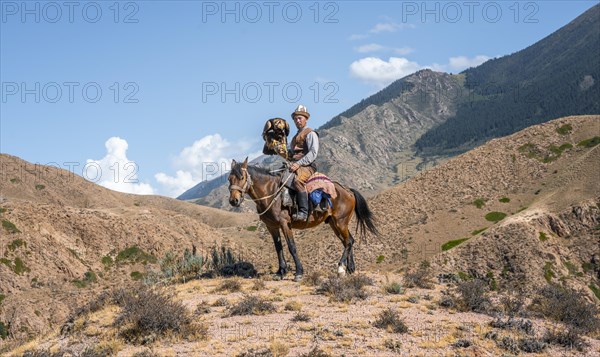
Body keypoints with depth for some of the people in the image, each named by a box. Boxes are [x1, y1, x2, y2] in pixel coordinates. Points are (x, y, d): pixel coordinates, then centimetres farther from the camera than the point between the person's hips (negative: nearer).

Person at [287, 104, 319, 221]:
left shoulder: (310, 134, 0)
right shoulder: (296, 136, 26)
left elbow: (313, 153, -13)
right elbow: (292, 153, 32)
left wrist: (298, 163, -22)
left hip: (307, 166, -9)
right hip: (295, 166, 9)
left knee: (298, 181, -36)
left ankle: (303, 212, -39)